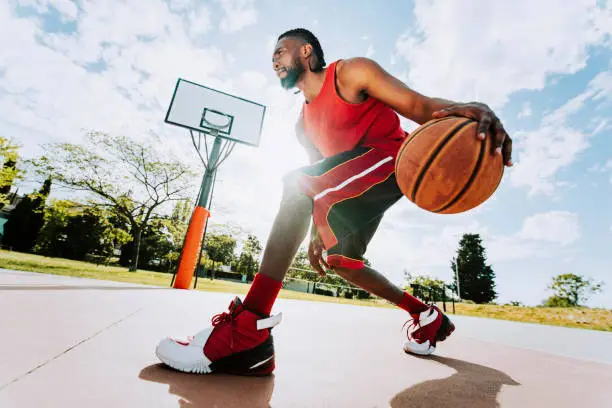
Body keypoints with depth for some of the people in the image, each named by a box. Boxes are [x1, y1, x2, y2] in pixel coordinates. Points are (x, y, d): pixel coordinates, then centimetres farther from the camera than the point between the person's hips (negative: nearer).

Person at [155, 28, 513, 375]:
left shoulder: (350, 72, -2)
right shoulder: (304, 125, 17)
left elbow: (417, 104, -12)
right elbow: (323, 177, 17)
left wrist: (467, 110, -33)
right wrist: (317, 232, 9)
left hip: (394, 159, -9)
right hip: (354, 186, 9)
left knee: (297, 184, -28)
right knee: (338, 258, 12)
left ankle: (247, 330, -30)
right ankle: (427, 316, 29)